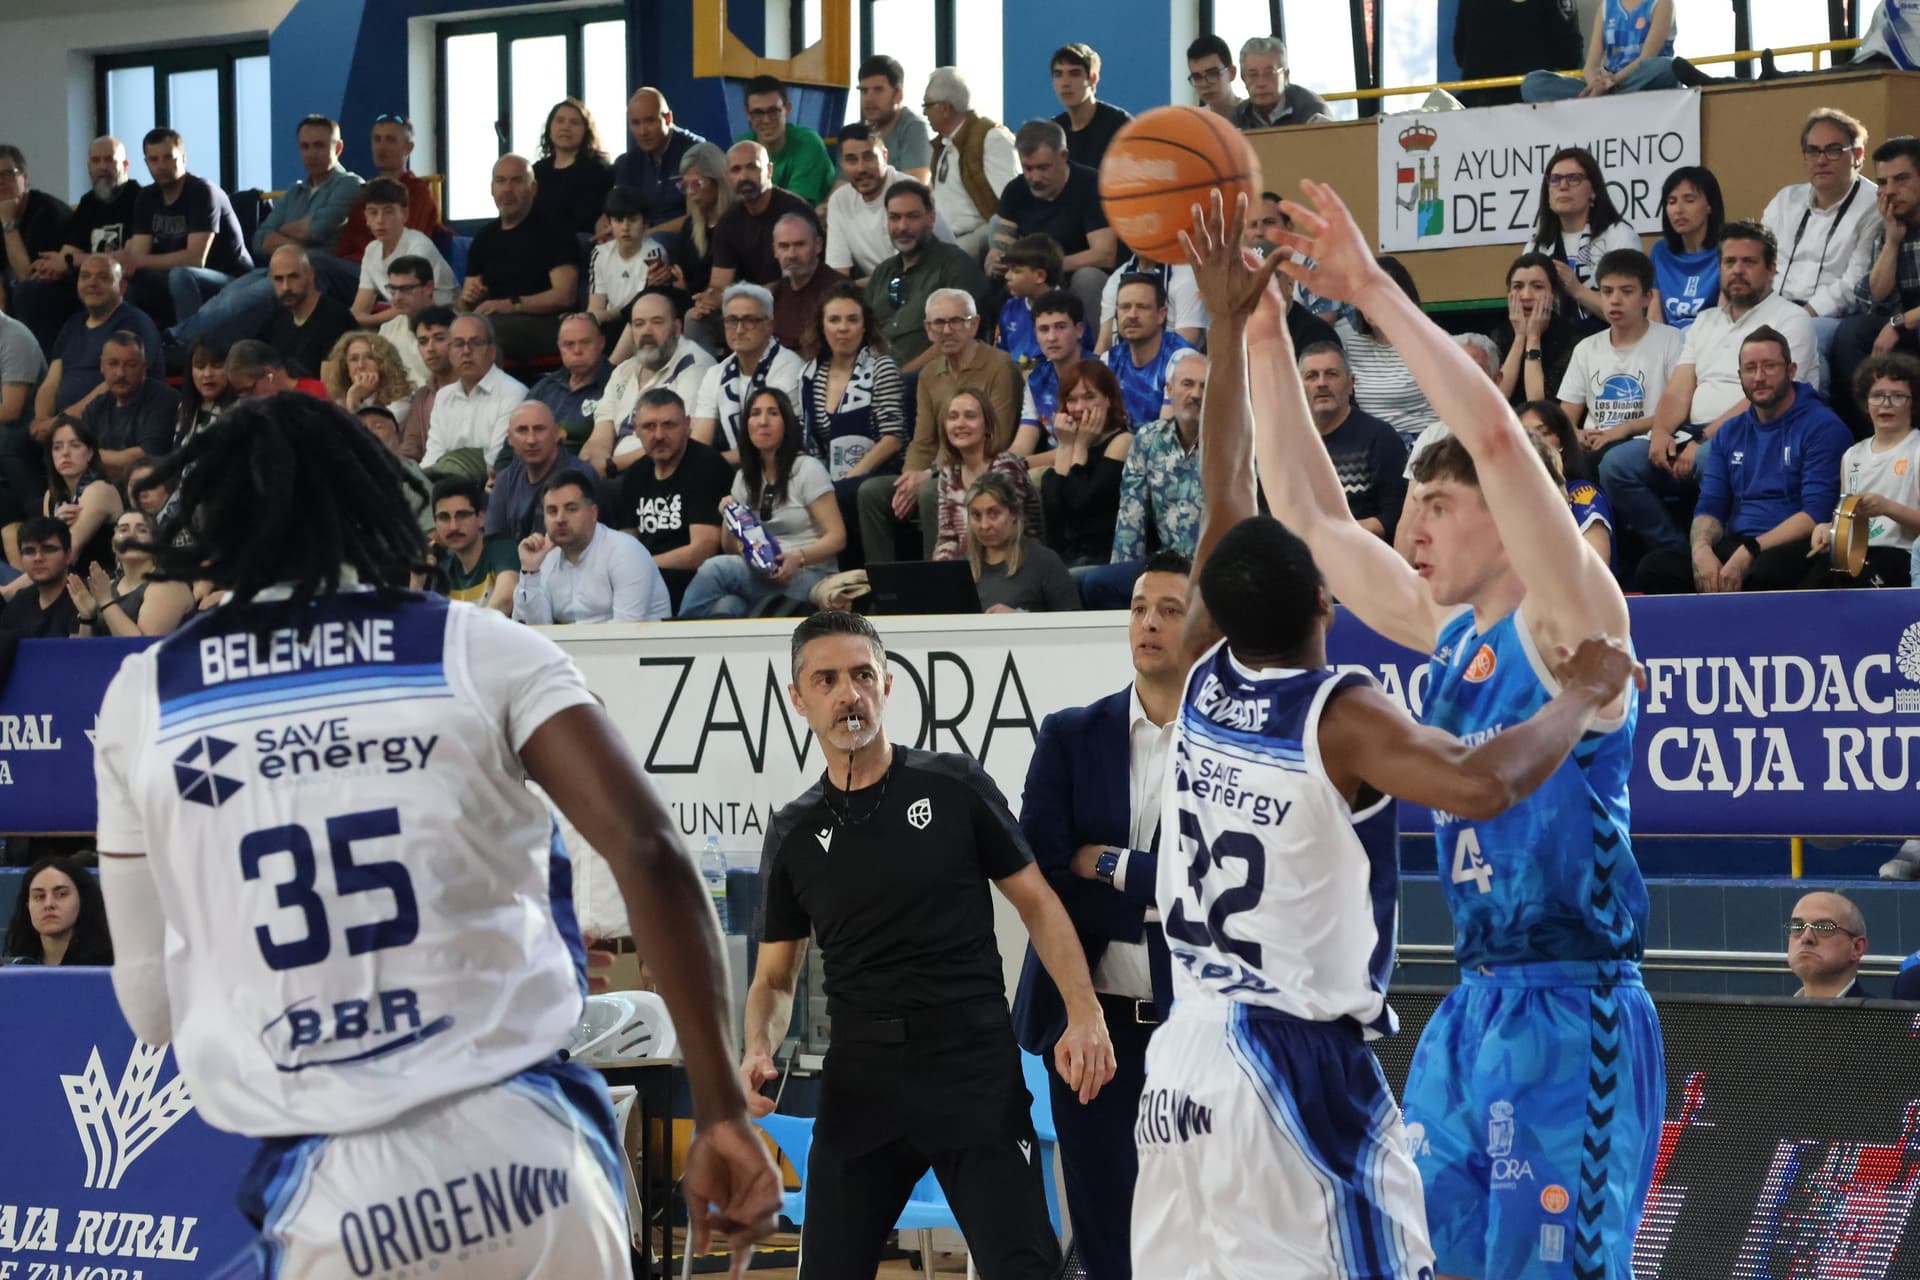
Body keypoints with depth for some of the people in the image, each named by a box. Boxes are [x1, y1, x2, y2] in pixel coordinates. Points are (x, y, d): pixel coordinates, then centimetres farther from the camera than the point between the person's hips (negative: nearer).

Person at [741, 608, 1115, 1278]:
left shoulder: (953, 787, 2)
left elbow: (1036, 901, 5)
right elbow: (775, 977, 14)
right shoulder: (794, 834, 8)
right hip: (859, 1089, 3)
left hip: (977, 1074, -3)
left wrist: (1084, 1013, -7)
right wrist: (760, 1050, -7)